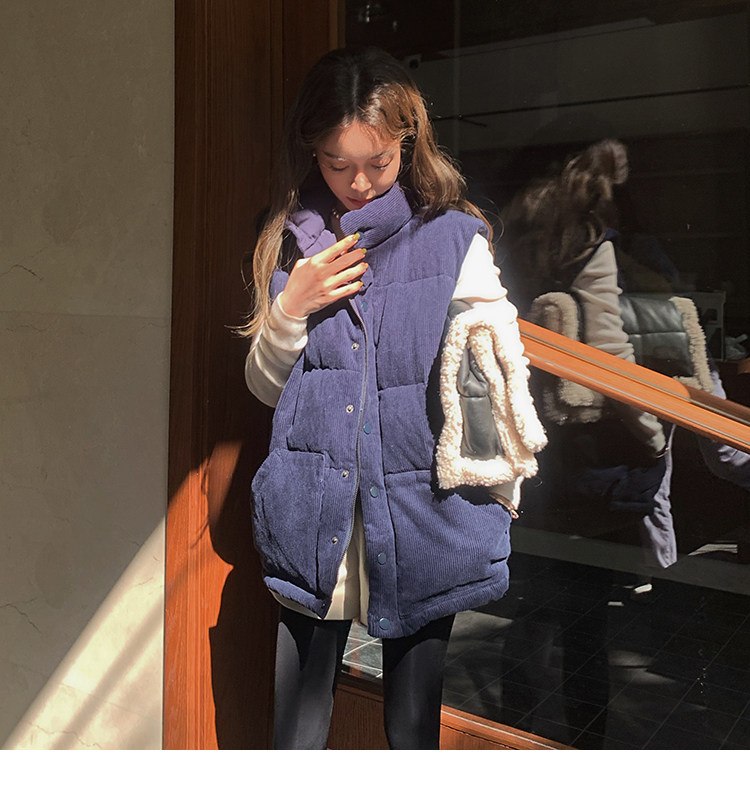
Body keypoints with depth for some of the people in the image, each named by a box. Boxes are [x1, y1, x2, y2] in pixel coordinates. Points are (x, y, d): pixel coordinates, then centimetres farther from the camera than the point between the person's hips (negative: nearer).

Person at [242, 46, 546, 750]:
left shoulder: (455, 239, -1)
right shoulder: (292, 242, 8)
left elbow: (498, 377, 3)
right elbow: (265, 387, 12)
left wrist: (499, 497, -2)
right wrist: (290, 311, -4)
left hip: (420, 529, -2)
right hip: (313, 525, 2)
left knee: (413, 727, 12)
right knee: (297, 727, 10)